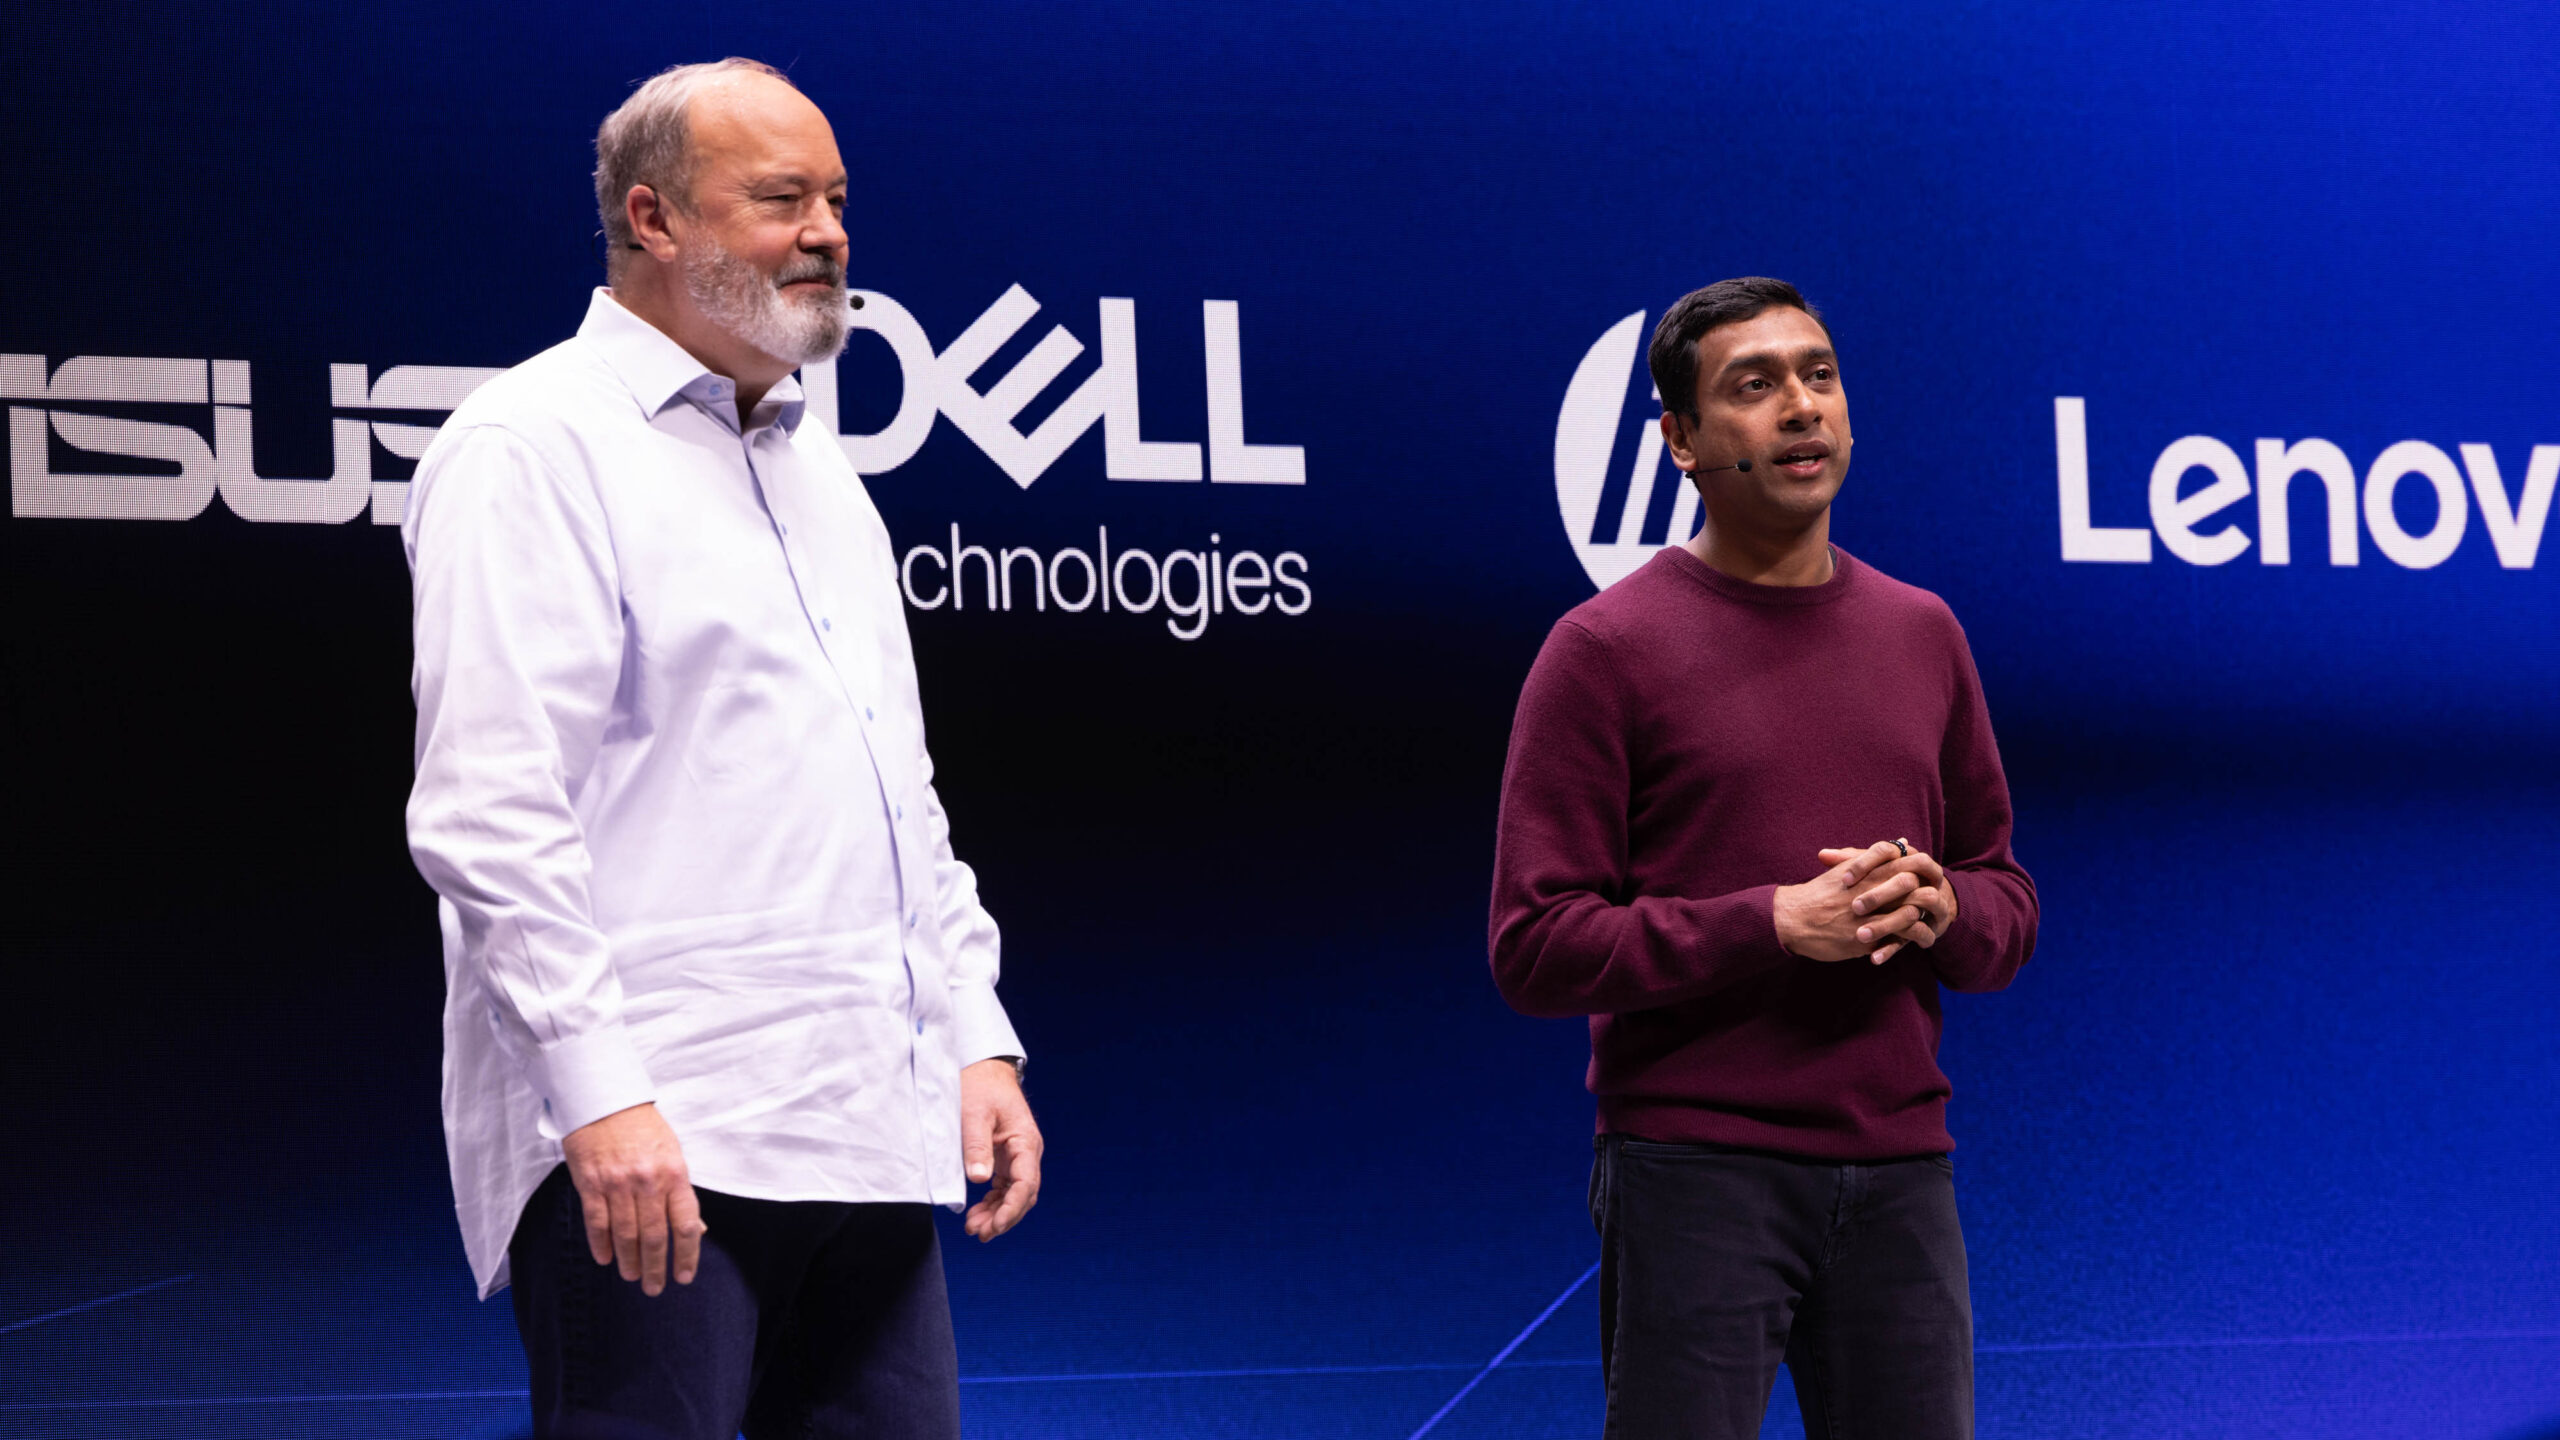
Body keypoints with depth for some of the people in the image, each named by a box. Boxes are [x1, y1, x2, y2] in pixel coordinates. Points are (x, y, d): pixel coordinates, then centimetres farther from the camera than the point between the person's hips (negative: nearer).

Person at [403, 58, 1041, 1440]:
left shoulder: (817, 472, 22)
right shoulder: (536, 447, -4)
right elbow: (487, 810, -14)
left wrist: (977, 1040, 16)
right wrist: (599, 1092, -21)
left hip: (864, 1141, 8)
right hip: (642, 1147, -8)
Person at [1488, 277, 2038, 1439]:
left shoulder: (1923, 635, 12)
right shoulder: (1605, 649, -4)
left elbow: (2007, 906, 17)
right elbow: (1535, 946, -10)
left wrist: (1938, 907, -7)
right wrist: (1775, 923, -18)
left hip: (1899, 1170, 5)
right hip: (1693, 1173, -5)